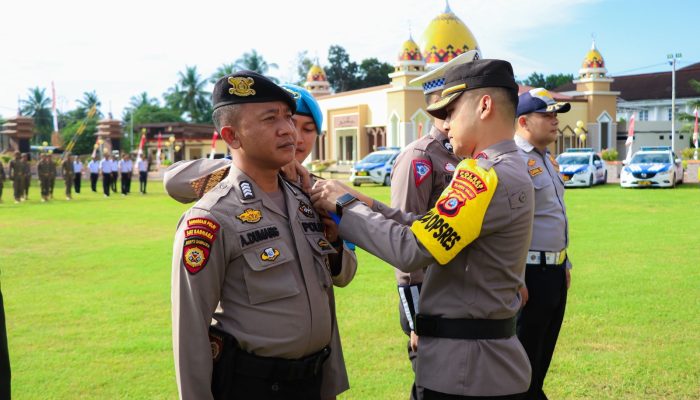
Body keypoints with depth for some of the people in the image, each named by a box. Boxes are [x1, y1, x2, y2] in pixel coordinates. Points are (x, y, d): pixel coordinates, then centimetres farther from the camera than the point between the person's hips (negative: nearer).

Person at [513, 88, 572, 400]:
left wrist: (565, 263, 22)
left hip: (555, 270, 9)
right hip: (529, 272, -9)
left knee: (545, 348, 19)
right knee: (525, 353, 2)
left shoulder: (548, 159, 14)